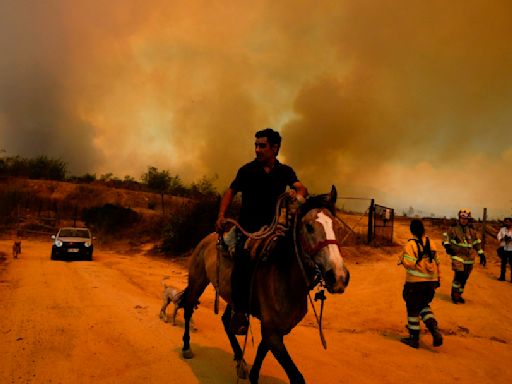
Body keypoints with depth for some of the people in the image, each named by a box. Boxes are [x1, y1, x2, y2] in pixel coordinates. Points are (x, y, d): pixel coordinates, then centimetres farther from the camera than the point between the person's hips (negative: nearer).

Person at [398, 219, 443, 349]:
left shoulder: (410, 245, -14)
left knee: (413, 309, 8)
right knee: (424, 306, 23)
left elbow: (409, 263, -22)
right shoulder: (430, 243, 6)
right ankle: (434, 330, 4)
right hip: (430, 282, 6)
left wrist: (401, 259, -2)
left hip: (415, 283, -6)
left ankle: (414, 338, 15)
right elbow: (436, 262, 11)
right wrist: (438, 279, 21)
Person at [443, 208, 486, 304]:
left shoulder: (472, 230, 8)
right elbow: (446, 236, 2)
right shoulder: (453, 228, -3)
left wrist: (481, 254, 11)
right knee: (459, 275, -18)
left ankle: (459, 294, 27)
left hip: (469, 257, 4)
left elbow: (477, 243, 15)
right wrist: (447, 245, -16)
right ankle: (454, 294, -2)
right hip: (457, 255, -4)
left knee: (464, 278, 9)